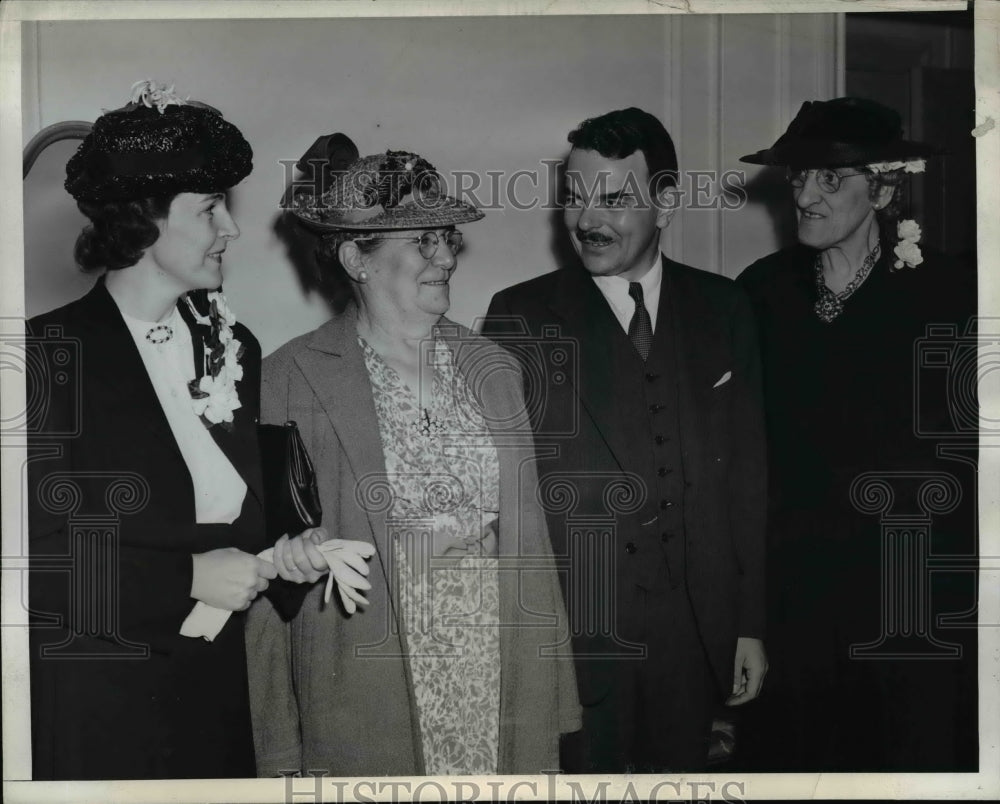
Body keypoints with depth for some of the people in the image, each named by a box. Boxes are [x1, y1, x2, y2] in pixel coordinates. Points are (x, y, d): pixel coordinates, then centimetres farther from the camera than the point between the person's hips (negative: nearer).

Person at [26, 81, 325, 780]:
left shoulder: (233, 347, 8)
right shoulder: (51, 354, -11)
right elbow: (37, 553, -16)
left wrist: (284, 552, -2)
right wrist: (188, 578, -18)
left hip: (216, 696, 5)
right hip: (94, 708, -5)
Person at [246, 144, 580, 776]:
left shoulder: (494, 369, 9)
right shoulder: (292, 379, -5)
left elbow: (529, 538, 10)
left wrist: (553, 702, 8)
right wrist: (280, 750, -6)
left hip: (506, 700, 4)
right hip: (366, 712, -3)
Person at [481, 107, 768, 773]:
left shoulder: (721, 309, 6)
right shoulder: (522, 317, -3)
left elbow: (748, 474, 7)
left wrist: (752, 624, 6)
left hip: (697, 630, 3)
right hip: (572, 630, -2)